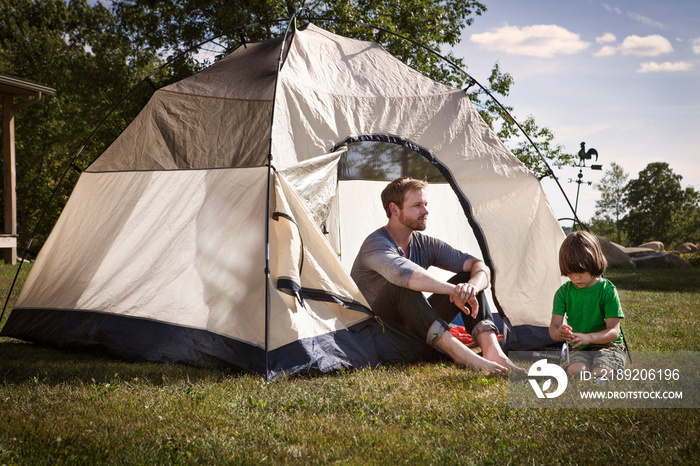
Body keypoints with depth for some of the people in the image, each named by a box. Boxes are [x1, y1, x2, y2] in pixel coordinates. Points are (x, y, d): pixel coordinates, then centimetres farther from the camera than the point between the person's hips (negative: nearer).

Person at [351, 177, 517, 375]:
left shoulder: (425, 245, 4)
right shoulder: (376, 245, -19)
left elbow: (480, 267, -3)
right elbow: (404, 273, -43)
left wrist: (472, 287, -27)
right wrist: (454, 290, -41)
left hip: (412, 331, 7)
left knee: (468, 277, -6)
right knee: (402, 286, -37)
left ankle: (494, 353, -28)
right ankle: (464, 356, -47)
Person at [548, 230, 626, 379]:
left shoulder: (607, 290, -10)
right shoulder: (563, 292, 0)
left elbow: (613, 331, -16)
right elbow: (553, 326, -5)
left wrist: (588, 337, -36)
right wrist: (558, 333, -32)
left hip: (608, 346, -3)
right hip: (579, 350, 3)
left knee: (598, 372, -35)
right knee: (576, 370, -32)